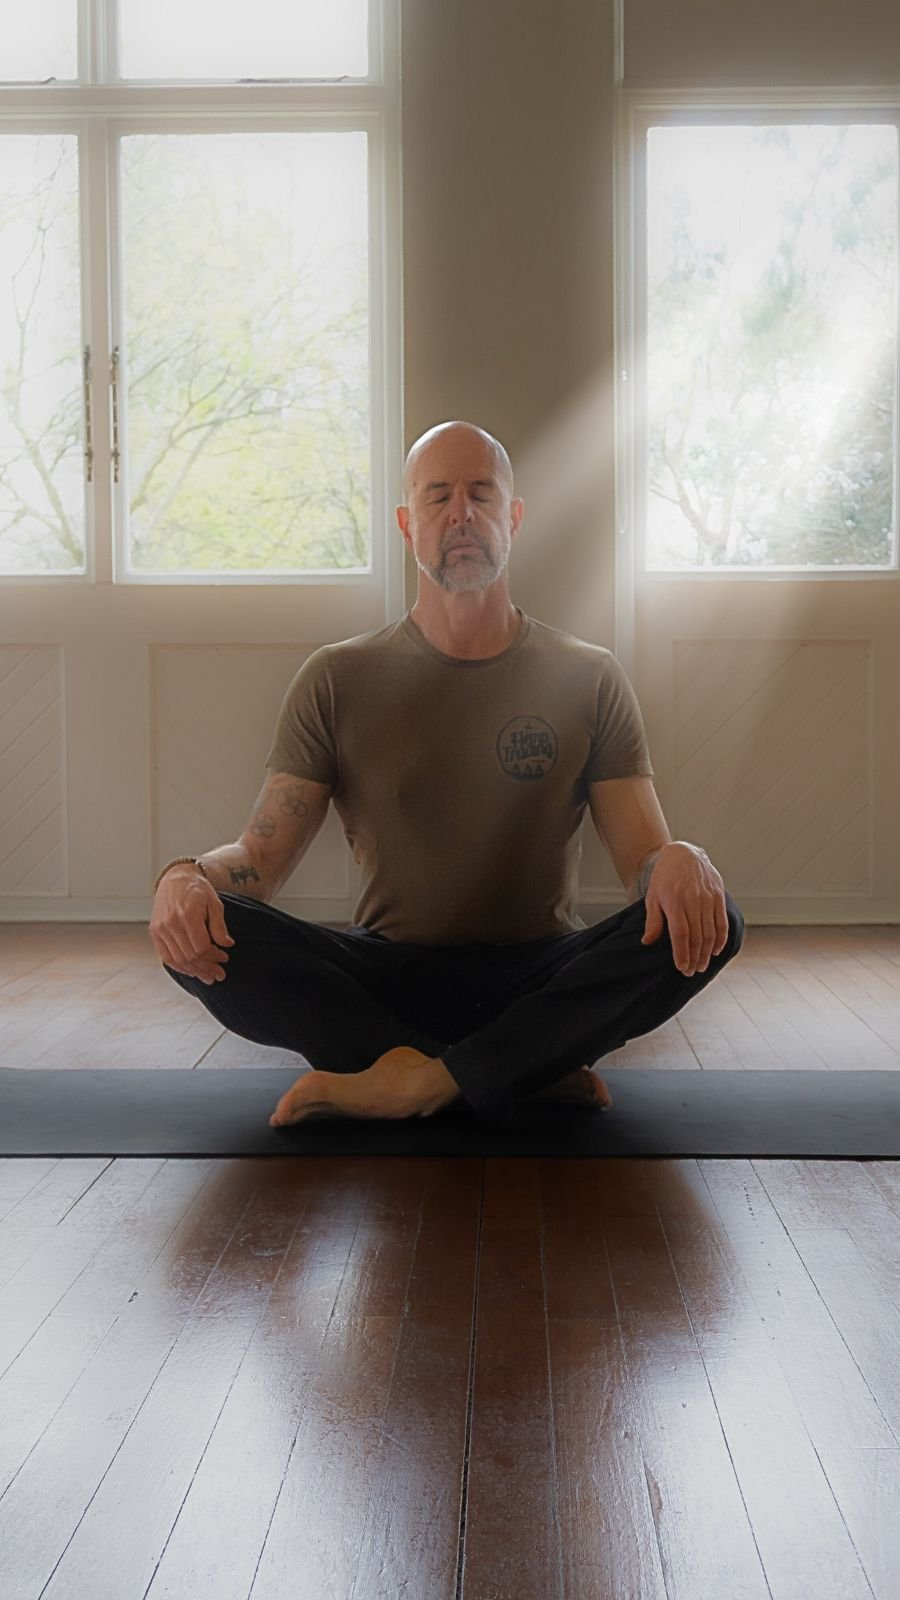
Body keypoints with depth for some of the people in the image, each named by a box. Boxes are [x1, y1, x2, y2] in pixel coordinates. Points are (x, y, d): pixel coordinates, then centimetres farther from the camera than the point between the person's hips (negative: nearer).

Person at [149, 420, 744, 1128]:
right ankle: (530, 1072, -26)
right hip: (387, 979, 0)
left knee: (708, 920, -27)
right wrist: (187, 875, -25)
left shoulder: (589, 679, 4)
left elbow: (644, 855, -1)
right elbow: (262, 857, -1)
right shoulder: (337, 680, 3)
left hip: (543, 982, 0)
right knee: (199, 929, -26)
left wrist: (680, 859, -27)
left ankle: (418, 1082, -28)